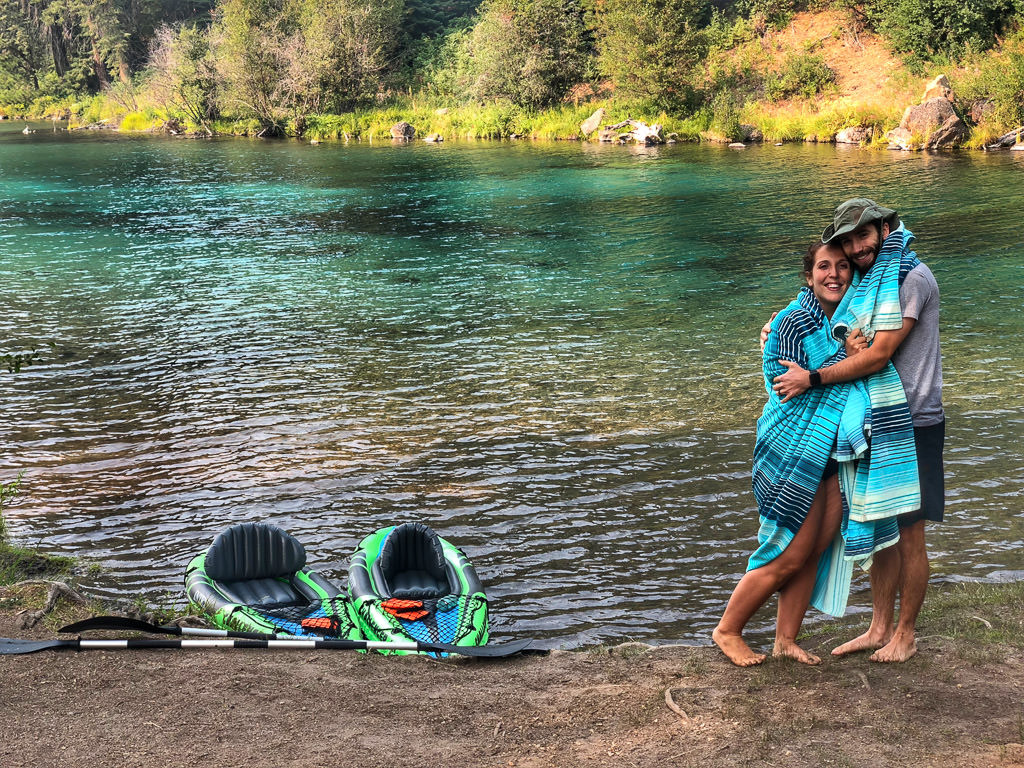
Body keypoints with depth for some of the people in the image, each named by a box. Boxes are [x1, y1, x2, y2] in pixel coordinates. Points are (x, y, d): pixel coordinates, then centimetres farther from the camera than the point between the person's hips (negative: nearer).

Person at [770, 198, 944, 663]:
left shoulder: (912, 279, -15)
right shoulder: (868, 284, 14)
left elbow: (878, 356, -21)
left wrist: (812, 379, -17)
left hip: (913, 425, -8)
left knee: (908, 534, 2)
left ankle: (905, 635, 14)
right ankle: (880, 629, 23)